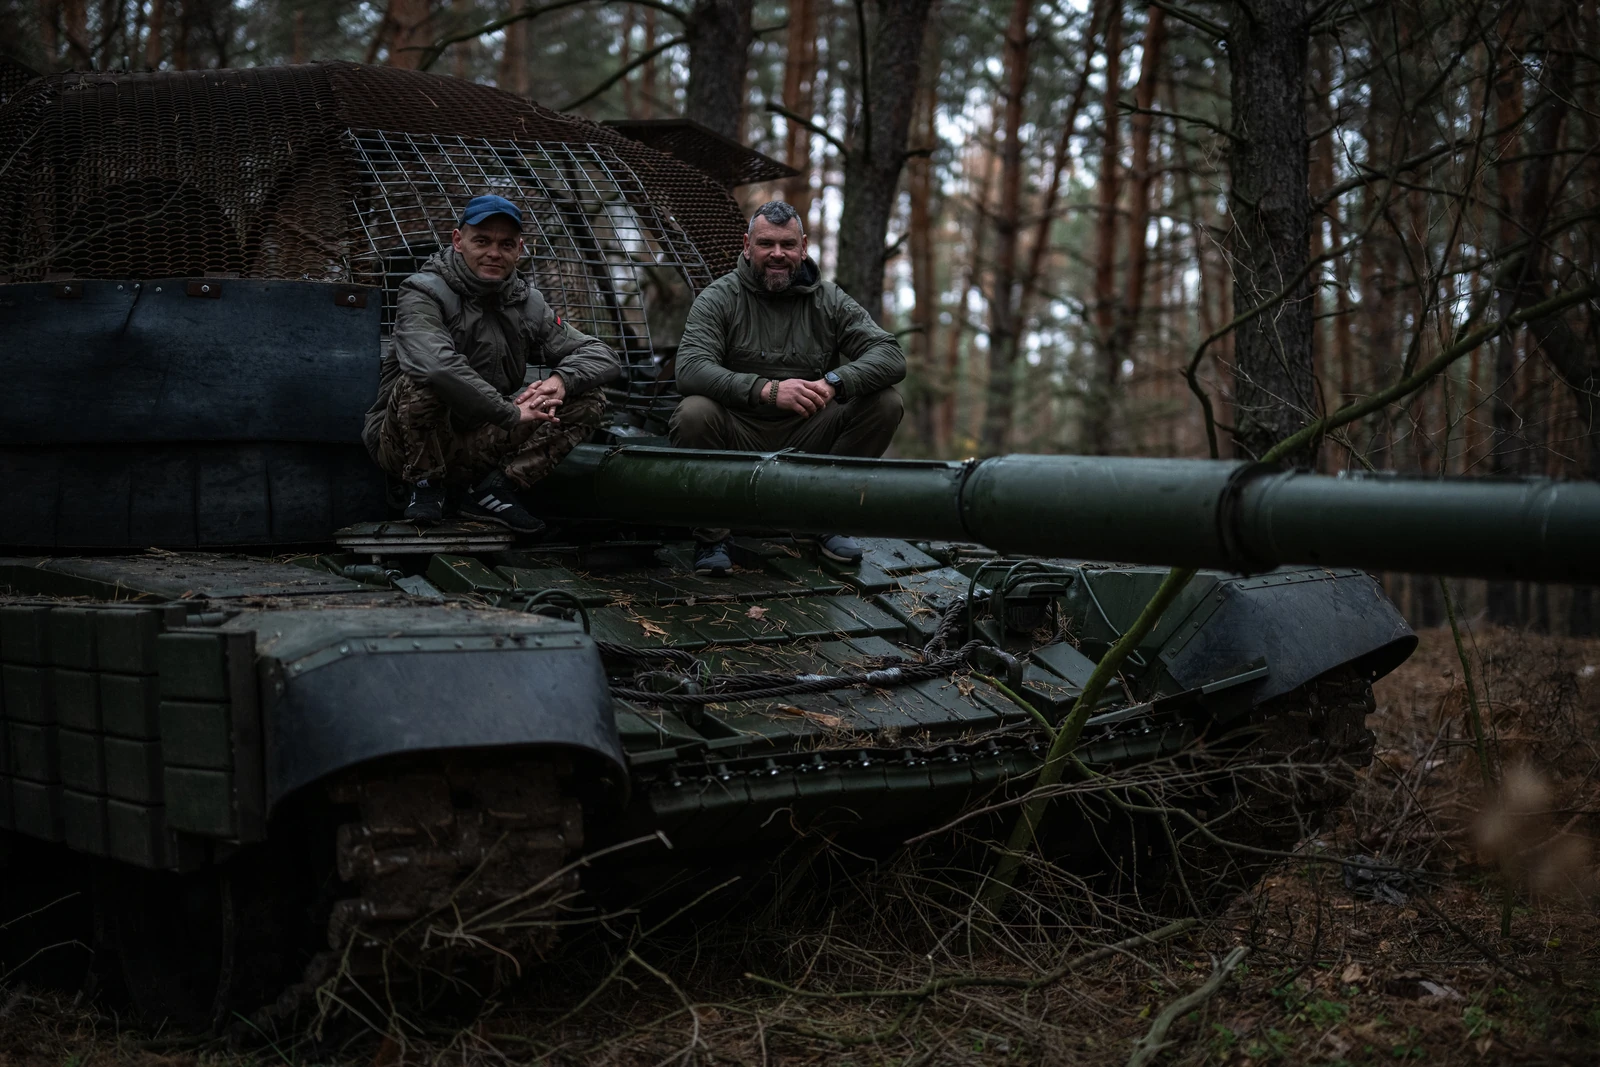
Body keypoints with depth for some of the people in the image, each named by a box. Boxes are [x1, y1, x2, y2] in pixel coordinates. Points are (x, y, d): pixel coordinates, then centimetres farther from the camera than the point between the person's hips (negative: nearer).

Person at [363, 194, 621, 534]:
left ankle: (493, 491, -9)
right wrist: (510, 413, -30)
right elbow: (436, 365, -35)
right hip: (405, 442, -5)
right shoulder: (424, 294, -14)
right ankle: (424, 486, -12)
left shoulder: (526, 304, 5)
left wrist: (562, 380, -19)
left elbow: (603, 356, 4)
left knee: (589, 398, -5)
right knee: (422, 380, -37)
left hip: (479, 448, 6)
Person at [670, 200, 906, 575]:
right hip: (739, 438, -3)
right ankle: (712, 536, -9)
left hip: (807, 439, 3)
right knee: (694, 412, -33)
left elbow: (892, 356, -7)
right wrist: (768, 390, -36)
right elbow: (690, 369, -21)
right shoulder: (720, 298, -3)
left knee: (884, 403, -15)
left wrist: (834, 383, -28)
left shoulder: (828, 300, 5)